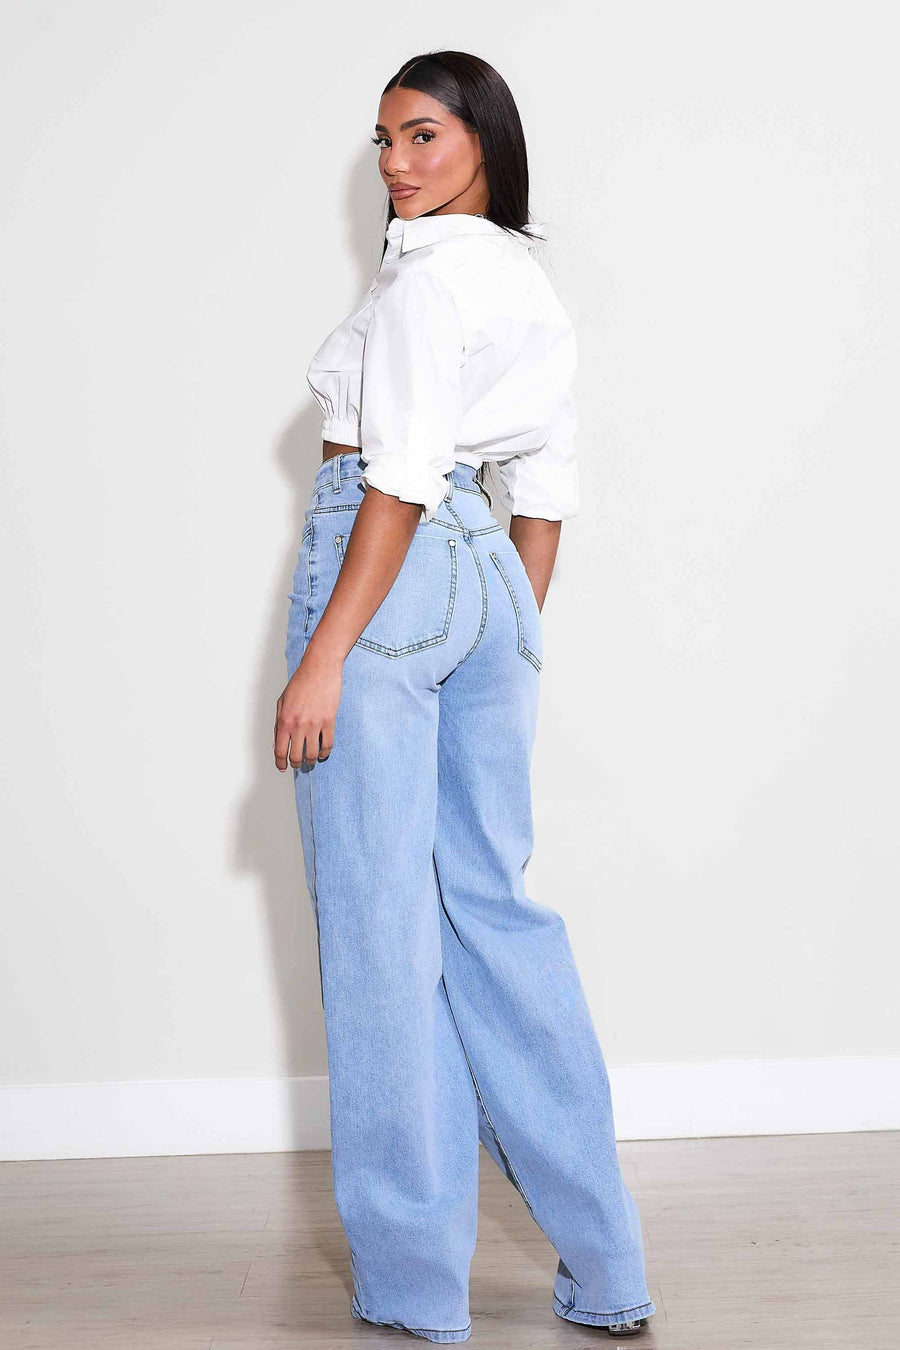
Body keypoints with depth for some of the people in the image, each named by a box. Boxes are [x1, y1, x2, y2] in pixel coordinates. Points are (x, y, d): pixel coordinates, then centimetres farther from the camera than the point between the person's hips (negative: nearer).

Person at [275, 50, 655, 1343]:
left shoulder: (426, 273, -10)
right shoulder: (538, 290, 16)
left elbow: (401, 477, -17)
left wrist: (324, 657, -18)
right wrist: (516, 642, 20)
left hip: (387, 575, -8)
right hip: (488, 578, 9)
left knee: (383, 921, -2)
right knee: (497, 900, 12)